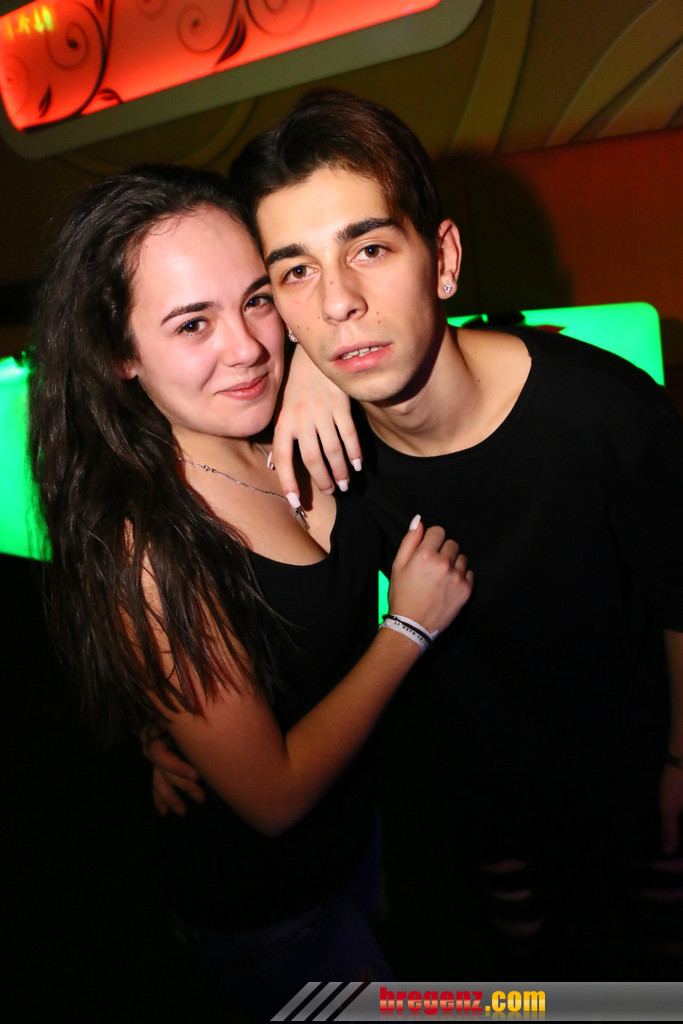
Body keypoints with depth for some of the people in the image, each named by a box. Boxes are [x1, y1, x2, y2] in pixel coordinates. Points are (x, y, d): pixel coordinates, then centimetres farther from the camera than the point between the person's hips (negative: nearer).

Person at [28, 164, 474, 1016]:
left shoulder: (286, 435, -17)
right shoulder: (141, 547, -34)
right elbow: (272, 794, -26)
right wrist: (410, 626, -20)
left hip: (358, 812, 6)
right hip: (266, 905, -5)